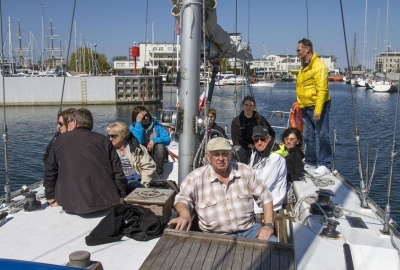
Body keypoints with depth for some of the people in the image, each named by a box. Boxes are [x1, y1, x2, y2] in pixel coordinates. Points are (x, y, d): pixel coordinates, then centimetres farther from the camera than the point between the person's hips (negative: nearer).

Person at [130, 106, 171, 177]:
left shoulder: (156, 124, -3)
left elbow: (167, 139, -10)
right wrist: (138, 123, -24)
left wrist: (154, 140, -27)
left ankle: (158, 173, -20)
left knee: (160, 145, -29)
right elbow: (138, 142, -25)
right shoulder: (133, 127, -6)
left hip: (156, 156, 1)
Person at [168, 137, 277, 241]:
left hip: (249, 229, 2)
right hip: (216, 236, -2)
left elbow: (265, 198, 9)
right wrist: (184, 214, -34)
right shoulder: (196, 177, -5)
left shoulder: (245, 171, 4)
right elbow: (182, 199, -10)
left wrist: (268, 226, -3)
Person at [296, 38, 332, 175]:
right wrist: (299, 103, 16)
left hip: (318, 106, -9)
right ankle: (310, 161, 26)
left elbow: (322, 89, -20)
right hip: (306, 107, 9)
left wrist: (318, 110, -23)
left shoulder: (318, 65, -15)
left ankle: (324, 164, 6)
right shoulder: (304, 65, 12)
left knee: (322, 136, -1)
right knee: (308, 136, 14)